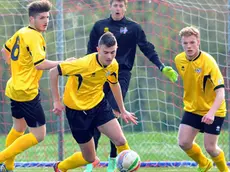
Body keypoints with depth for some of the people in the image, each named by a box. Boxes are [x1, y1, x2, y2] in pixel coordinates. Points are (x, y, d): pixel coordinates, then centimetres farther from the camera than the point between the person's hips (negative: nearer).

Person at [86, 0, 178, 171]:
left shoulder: (133, 28, 1)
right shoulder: (99, 26, 6)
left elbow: (148, 49, 0)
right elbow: (91, 52, 11)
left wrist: (162, 67, -11)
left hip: (122, 75, -2)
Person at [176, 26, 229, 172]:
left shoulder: (208, 62, -25)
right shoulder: (179, 60, -7)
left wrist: (211, 113, -43)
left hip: (212, 111, -5)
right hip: (192, 109, 5)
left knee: (210, 147, -5)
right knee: (183, 142, -5)